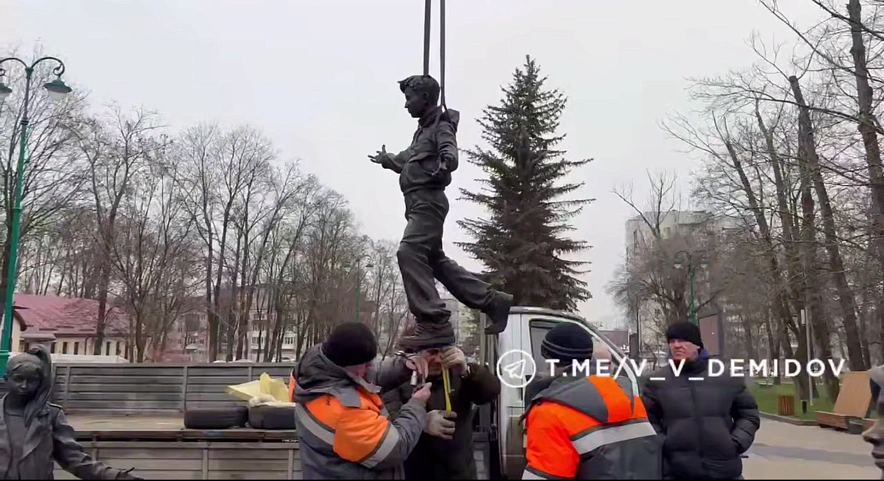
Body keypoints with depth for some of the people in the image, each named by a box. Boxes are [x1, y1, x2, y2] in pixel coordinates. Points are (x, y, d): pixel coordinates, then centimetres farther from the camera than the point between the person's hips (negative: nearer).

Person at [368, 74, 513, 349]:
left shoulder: (441, 125, -3)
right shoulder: (424, 129, 24)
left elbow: (450, 153, -25)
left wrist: (445, 163, -48)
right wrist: (388, 160, 56)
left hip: (428, 200, -10)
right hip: (419, 202, 10)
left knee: (409, 253, -23)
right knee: (434, 260, 12)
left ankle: (434, 324, -27)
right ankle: (492, 301, 18)